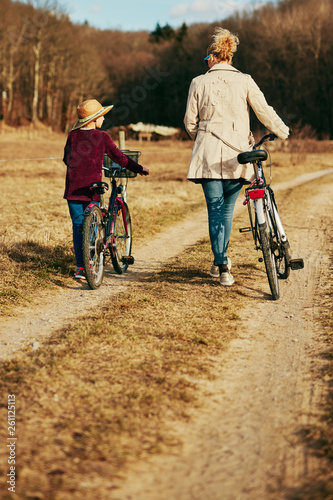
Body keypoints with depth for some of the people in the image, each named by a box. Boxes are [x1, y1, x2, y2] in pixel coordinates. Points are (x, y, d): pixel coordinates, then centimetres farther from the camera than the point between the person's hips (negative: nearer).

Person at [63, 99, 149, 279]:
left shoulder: (72, 136, 7)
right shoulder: (102, 137, -4)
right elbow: (120, 158, 0)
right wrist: (139, 168, 14)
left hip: (73, 189, 3)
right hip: (91, 190, -3)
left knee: (78, 226, 7)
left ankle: (80, 268, 4)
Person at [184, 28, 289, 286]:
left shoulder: (199, 83, 2)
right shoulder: (244, 81, 2)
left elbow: (190, 121, 6)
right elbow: (265, 111, 2)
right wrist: (283, 132, 19)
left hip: (208, 155, -1)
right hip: (236, 154, 1)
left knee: (215, 210, 2)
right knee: (228, 209, 14)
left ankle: (222, 267, -4)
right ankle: (220, 260, 22)